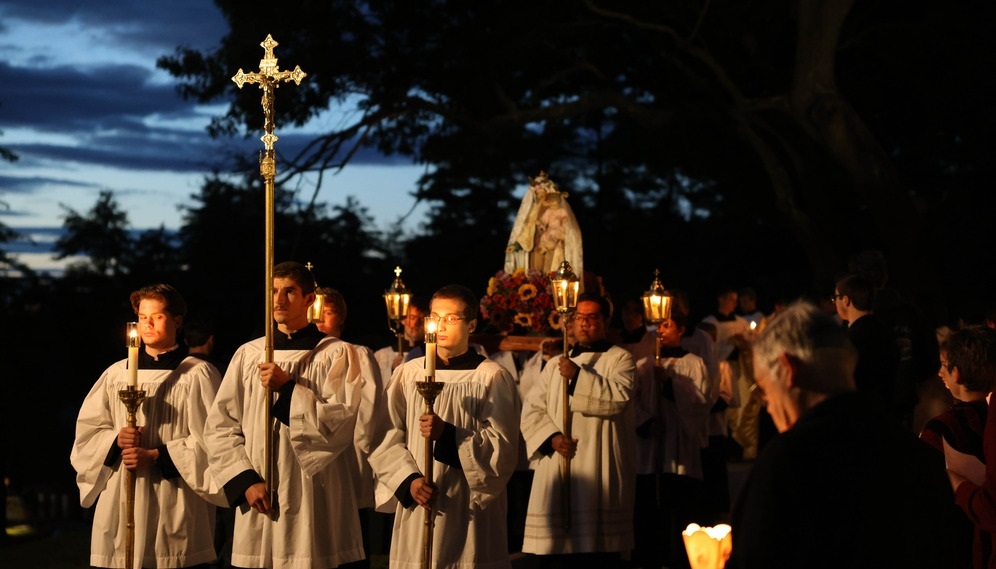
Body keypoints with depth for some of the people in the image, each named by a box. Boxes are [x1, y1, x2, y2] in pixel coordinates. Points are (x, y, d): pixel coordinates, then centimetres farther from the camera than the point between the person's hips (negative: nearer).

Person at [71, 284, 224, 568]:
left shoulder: (198, 375, 0)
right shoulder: (116, 373, 13)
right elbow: (87, 430, 13)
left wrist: (156, 456, -13)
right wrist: (116, 439, -8)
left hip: (175, 504, -3)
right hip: (120, 502, 4)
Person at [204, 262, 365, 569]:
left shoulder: (337, 354, 2)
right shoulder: (248, 354, 9)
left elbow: (342, 423, -8)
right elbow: (219, 427, 6)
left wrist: (289, 388, -14)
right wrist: (245, 481, -6)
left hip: (315, 501, -2)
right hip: (259, 498, 3)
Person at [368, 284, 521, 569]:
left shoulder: (492, 378, -1)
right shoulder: (408, 373, 7)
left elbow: (502, 447, -6)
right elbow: (387, 438, 4)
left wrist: (449, 435, -18)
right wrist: (408, 480, -11)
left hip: (472, 509, -2)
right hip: (415, 504, 2)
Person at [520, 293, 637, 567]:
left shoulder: (620, 359, 6)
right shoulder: (555, 364, 19)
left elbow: (619, 397, -13)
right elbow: (532, 409, 10)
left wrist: (580, 376, -14)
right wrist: (551, 437, -7)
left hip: (600, 472, -4)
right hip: (557, 471, 4)